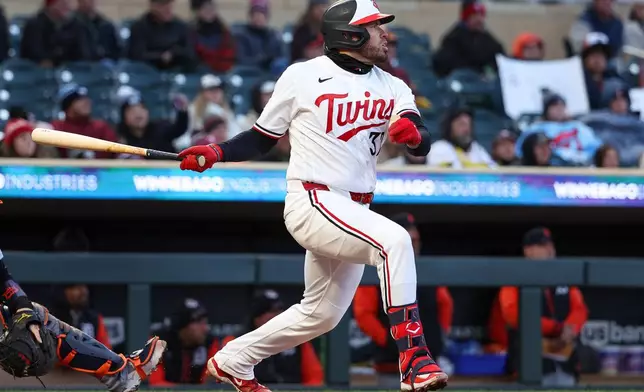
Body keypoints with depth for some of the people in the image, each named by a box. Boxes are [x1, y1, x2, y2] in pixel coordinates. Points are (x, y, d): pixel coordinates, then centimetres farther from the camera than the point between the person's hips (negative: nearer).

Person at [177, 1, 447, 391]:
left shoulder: (393, 88, 9)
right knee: (395, 240, -30)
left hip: (354, 213, 7)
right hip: (312, 202, -7)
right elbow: (263, 137, 6)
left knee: (322, 313, 16)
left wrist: (412, 132, -27)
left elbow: (423, 144, -4)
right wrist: (216, 153, -10)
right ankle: (414, 360, -35)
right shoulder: (303, 77, -3)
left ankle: (233, 361, 36)